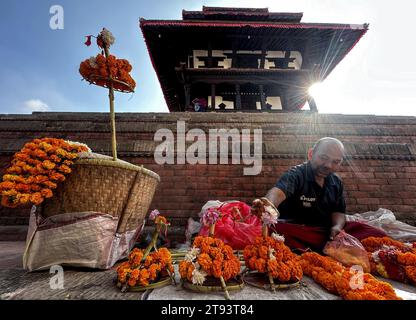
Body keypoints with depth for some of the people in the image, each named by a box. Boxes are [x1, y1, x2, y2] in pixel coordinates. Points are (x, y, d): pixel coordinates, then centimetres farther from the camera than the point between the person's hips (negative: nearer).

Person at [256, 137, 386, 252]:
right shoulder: (296, 174, -12)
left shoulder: (336, 183, 11)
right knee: (275, 229, -37)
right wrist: (268, 204, -55)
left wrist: (337, 226, -10)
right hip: (298, 231, -6)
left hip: (328, 231, 6)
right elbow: (279, 191, -32)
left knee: (376, 233, -12)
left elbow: (338, 211, 14)